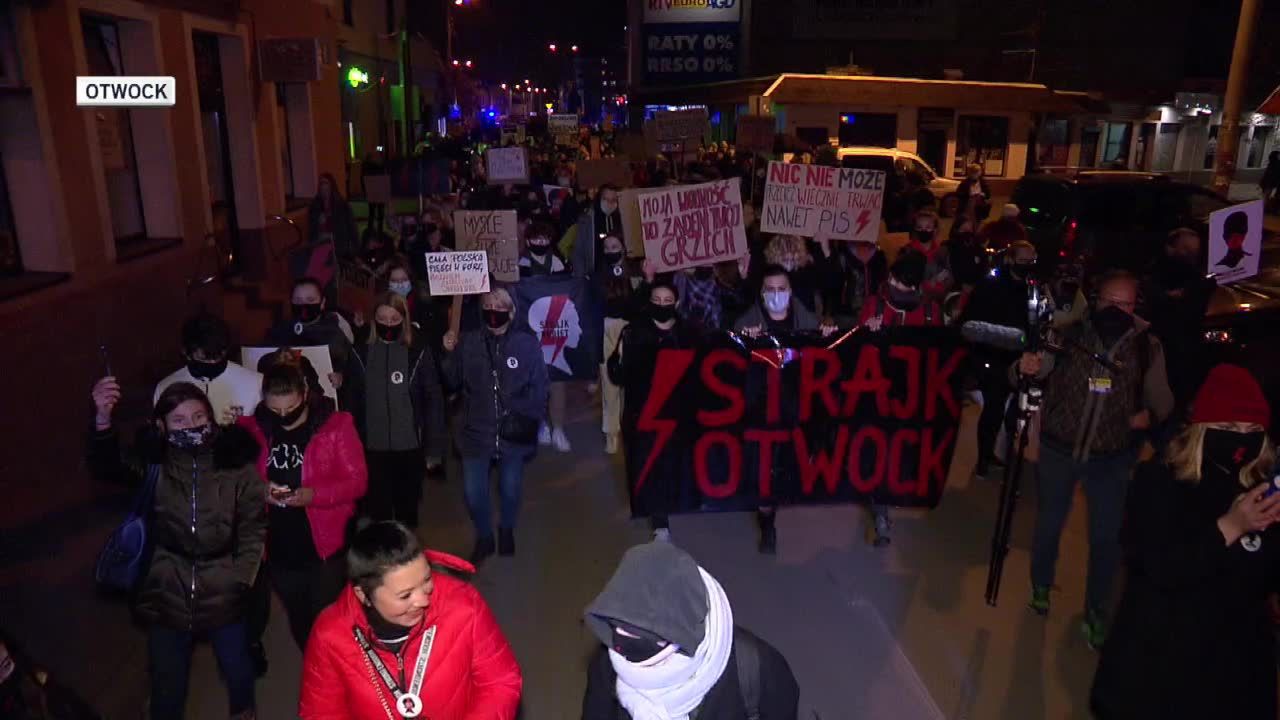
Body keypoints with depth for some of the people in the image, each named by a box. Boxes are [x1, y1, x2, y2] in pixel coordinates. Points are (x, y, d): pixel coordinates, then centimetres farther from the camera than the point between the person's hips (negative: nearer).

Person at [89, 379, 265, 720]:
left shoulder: (236, 463, -11)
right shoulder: (154, 463, -9)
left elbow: (253, 528, -6)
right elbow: (106, 468, -28)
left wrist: (239, 580, -10)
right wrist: (103, 419, -44)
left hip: (223, 595, 0)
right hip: (168, 596, 0)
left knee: (238, 669, 22)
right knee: (167, 682, 17)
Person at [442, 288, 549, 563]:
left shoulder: (527, 343, -4)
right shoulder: (468, 342, 0)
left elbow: (539, 387, -3)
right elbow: (453, 382, 3)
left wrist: (529, 420, -11)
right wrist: (449, 355, -11)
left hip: (513, 434, -1)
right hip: (477, 433, 1)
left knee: (510, 491, 13)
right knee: (474, 493, 4)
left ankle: (507, 530, 44)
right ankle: (483, 537, 32)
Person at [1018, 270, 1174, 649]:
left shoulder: (1148, 347, -7)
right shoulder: (1067, 335, -11)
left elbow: (1162, 398, 5)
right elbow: (1034, 374, -8)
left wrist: (1152, 413, -17)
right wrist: (1026, 369, -31)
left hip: (1112, 457, 1)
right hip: (1058, 449, 0)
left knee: (1107, 536, 8)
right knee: (1049, 524, 16)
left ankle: (1096, 611, 30)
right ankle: (1041, 586, 42)